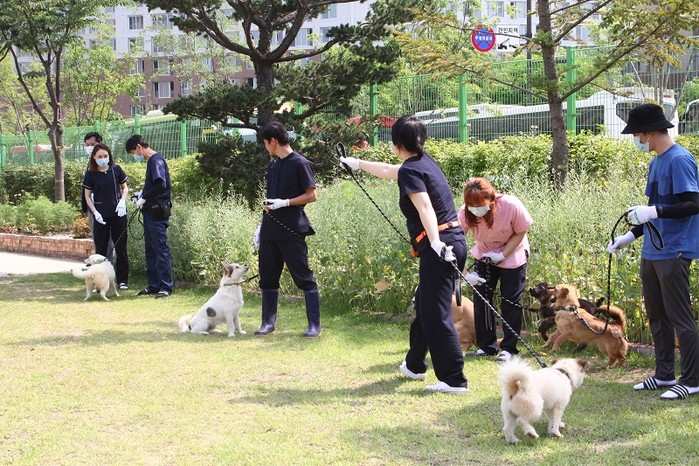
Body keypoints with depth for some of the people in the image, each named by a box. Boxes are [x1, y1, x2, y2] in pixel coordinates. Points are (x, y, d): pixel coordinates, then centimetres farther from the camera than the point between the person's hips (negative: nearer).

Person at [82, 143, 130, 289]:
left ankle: (122, 280, 12)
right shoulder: (91, 174, -2)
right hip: (101, 216, -1)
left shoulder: (116, 170, 0)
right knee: (101, 249, 4)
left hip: (118, 214, 1)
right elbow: (87, 196, 4)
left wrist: (122, 201, -7)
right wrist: (95, 212, -8)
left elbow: (125, 188, 11)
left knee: (121, 247, 4)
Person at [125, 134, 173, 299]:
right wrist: (142, 193, 9)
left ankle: (166, 287, -4)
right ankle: (154, 285, 19)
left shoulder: (156, 160, -13)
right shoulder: (151, 161, 17)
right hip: (150, 211, 10)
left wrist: (145, 198, -14)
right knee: (150, 249, 13)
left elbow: (161, 185, -25)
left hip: (158, 212, -10)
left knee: (161, 248, -7)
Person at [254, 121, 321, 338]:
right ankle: (268, 322, 18)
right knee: (268, 277, 9)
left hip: (292, 231, -8)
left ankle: (314, 325, 1)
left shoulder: (300, 163, -8)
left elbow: (312, 195, -10)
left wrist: (284, 203, -18)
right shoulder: (273, 164, 15)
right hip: (270, 230, 8)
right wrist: (262, 224, 17)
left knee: (304, 277, -3)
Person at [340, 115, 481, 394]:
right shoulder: (424, 162, 18)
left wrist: (436, 243, -36)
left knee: (436, 314, -8)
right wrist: (358, 164, 49)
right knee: (425, 305, 22)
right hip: (454, 242, 10)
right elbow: (388, 171, 36)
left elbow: (425, 207, -25)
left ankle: (454, 380, -9)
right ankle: (414, 365, 37)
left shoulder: (410, 171, -9)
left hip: (438, 248, -10)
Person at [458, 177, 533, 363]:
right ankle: (486, 346, 15)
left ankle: (509, 348, 9)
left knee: (510, 301, -1)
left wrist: (502, 255, -26)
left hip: (513, 254, -3)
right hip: (484, 256, 3)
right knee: (481, 299, 2)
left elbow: (520, 233, -17)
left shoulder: (512, 206, -32)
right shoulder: (465, 213, -27)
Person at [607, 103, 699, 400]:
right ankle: (664, 375, 24)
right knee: (656, 315, 14)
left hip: (674, 252, -10)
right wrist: (631, 236, 20)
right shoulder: (655, 163, 15)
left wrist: (653, 212, -28)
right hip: (652, 251, 10)